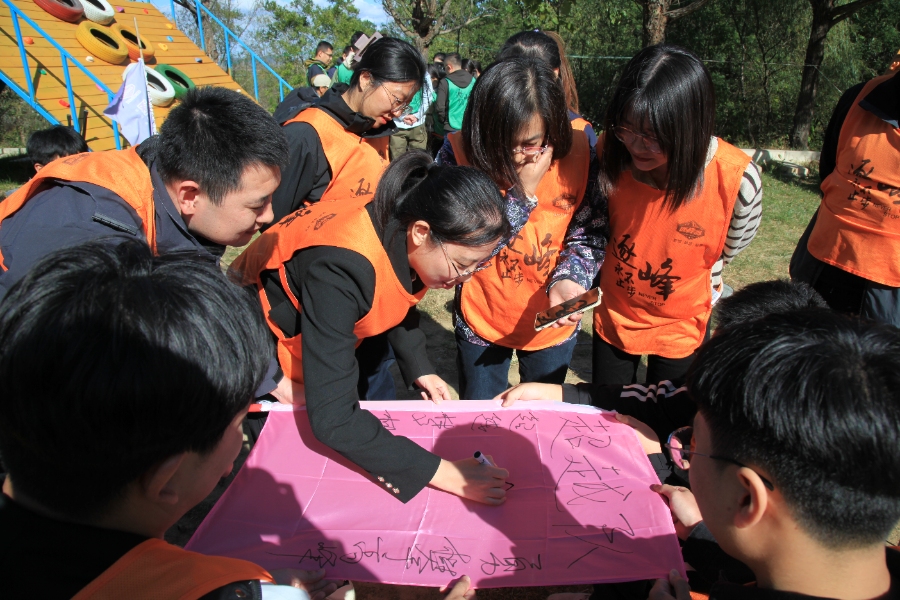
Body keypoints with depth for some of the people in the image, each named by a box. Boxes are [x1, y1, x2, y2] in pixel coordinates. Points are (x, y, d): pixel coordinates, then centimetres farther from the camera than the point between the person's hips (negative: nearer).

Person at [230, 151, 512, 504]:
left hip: (328, 340, 7)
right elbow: (331, 418, -44)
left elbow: (397, 300, 5)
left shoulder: (404, 234, -20)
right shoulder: (343, 267, -43)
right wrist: (437, 471, -42)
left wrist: (419, 369, -5)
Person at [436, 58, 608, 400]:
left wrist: (567, 280, -28)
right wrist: (523, 192, -31)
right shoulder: (458, 153, -21)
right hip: (481, 320, -1)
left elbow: (591, 234, -10)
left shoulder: (578, 151, -17)